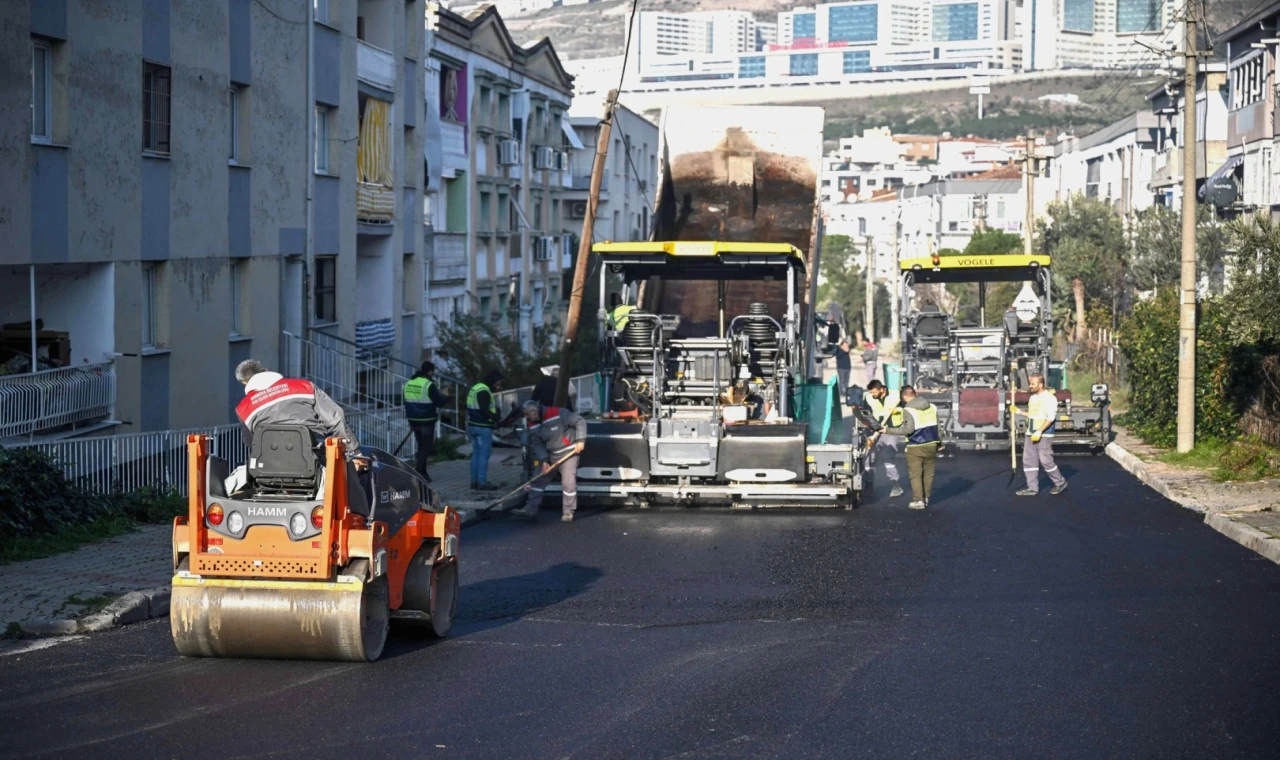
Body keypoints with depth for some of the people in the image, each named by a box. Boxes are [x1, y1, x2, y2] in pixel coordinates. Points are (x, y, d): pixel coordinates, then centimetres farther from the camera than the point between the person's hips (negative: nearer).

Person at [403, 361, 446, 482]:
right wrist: (444, 396, 7)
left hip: (414, 420, 7)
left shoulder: (409, 383, 9)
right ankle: (419, 474, -6)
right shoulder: (429, 385, -15)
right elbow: (439, 402, -15)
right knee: (426, 448, -1)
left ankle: (422, 472, 20)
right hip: (426, 422, -7)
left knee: (421, 446, 18)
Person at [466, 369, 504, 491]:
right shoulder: (484, 391, -17)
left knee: (476, 453, 13)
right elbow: (484, 411, -25)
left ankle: (474, 481, 16)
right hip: (483, 427, -10)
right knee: (484, 454, -7)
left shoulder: (476, 388, 15)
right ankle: (482, 482, -7)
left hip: (473, 425, 10)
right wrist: (497, 418, -17)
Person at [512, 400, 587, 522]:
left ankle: (568, 512, 3)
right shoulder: (533, 426, -4)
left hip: (568, 452, -6)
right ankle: (531, 509, 10)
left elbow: (580, 422, -19)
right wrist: (544, 461, -15)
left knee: (568, 482, -10)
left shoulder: (558, 414, -24)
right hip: (549, 455, 6)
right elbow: (537, 444, -3)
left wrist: (580, 440, -22)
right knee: (538, 480, 4)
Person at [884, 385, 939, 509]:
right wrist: (939, 442, 21)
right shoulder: (932, 407, 9)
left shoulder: (908, 410, -12)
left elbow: (908, 429, -20)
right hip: (931, 444, 6)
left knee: (915, 474, 2)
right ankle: (926, 497, 18)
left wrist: (889, 430, -16)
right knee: (928, 473, 14)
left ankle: (918, 500, -2)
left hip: (916, 447, -6)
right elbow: (936, 426, 13)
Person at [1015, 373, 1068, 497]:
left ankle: (1060, 482, 11)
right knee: (1029, 461, 5)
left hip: (1044, 435, -9)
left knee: (1045, 460, -6)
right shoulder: (1033, 397, 14)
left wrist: (1039, 431, -23)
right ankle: (1032, 488, 9)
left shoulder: (1049, 397, -12)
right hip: (1030, 434, 9)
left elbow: (1051, 417, -19)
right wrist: (1019, 412, 13)